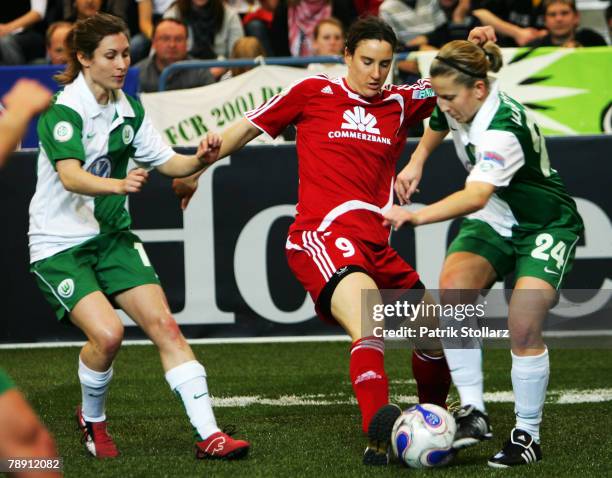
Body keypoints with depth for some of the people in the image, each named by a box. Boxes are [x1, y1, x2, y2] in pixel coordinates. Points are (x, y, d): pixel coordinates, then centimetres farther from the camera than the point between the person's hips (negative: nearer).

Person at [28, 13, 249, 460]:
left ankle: (208, 435, -8)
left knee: (163, 324, -8)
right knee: (107, 332, -23)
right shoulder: (62, 110, -18)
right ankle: (92, 419, 7)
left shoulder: (128, 109, 4)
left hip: (112, 236, 6)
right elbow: (70, 176, -32)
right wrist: (118, 184, -50)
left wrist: (199, 159, -14)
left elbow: (167, 161, 9)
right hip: (59, 244, -6)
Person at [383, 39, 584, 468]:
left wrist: (417, 217, -59)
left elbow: (476, 195, -48)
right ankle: (473, 411, -21)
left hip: (546, 227, -7)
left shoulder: (505, 129, -33)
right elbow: (437, 126, 19)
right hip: (494, 221, 7)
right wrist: (417, 161, 2)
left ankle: (528, 435, -3)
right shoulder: (459, 105, -9)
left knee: (524, 326, -22)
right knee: (453, 287, -23)